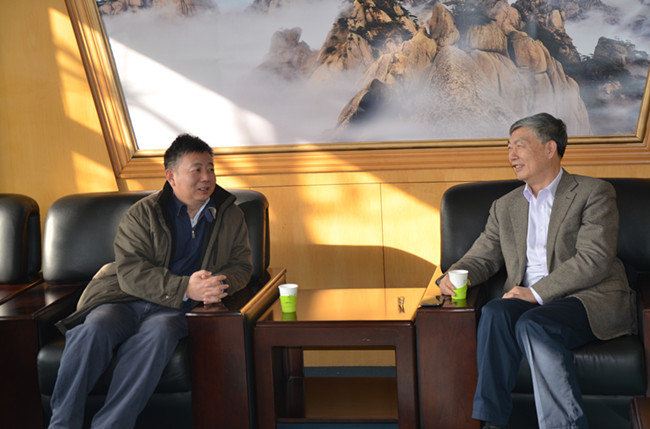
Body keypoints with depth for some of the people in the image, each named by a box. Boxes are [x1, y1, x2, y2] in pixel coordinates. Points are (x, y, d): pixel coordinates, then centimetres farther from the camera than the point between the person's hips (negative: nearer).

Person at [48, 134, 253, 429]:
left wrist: (220, 284, -9)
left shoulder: (231, 217, 14)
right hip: (125, 299, 0)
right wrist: (185, 288, -21)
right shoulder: (143, 213, 3)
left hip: (173, 310, 1)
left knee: (159, 334, -35)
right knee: (95, 329, -33)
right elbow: (131, 272, -8)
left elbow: (241, 265, 16)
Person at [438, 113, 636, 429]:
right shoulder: (505, 207, 23)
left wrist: (538, 293, -16)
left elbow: (594, 260, -8)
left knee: (532, 324, -34)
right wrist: (454, 276, -4)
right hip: (529, 303, 4)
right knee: (495, 313, -29)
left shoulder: (594, 193, 4)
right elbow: (481, 257, 20)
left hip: (591, 300, -4)